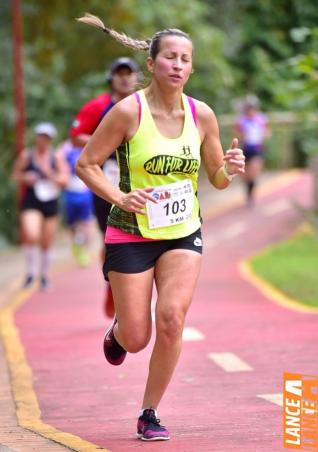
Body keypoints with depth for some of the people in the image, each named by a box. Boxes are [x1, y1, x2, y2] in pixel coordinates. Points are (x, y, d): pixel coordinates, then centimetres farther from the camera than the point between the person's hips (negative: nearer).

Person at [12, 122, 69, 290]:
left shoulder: (56, 158, 3)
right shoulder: (26, 156, 0)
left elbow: (64, 180, -1)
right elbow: (16, 174, 9)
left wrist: (49, 174, -16)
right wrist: (25, 178, -11)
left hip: (51, 204, 2)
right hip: (31, 204, -2)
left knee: (46, 243, 8)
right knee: (31, 236, -23)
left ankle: (44, 275, 27)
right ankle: (30, 271, -5)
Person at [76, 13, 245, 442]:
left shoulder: (202, 115, -1)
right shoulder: (128, 111, -12)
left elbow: (216, 179, 9)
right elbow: (86, 164, -7)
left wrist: (229, 169, -15)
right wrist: (120, 197, -23)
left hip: (183, 234, 2)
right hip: (131, 235, -2)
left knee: (172, 318, -18)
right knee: (136, 339, 0)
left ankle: (149, 414, 1)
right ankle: (117, 329, 41)